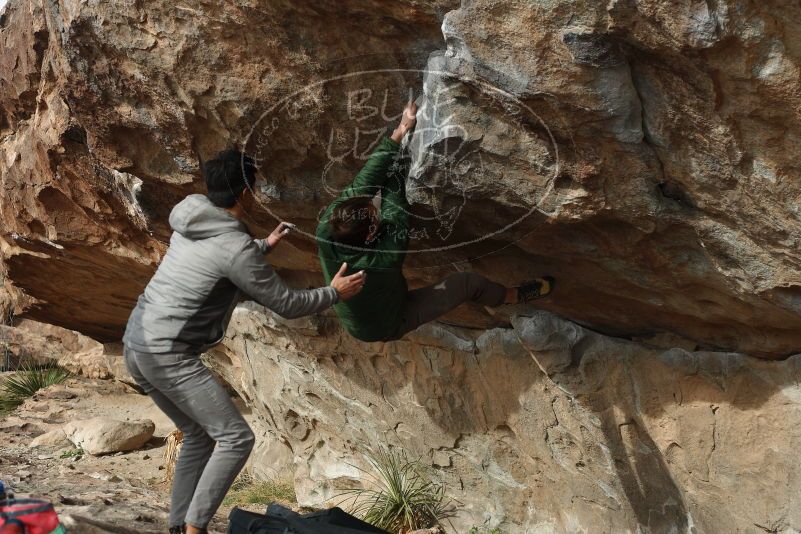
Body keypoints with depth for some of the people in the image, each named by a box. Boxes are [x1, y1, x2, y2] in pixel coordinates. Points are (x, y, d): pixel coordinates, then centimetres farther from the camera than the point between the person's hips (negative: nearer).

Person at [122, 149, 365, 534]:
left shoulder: (191, 221, 9)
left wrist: (265, 246, 40)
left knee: (198, 435, 19)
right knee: (236, 438, -6)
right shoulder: (235, 248, -17)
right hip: (169, 354, -10)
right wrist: (334, 293, 7)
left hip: (136, 343, 10)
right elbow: (286, 304, -8)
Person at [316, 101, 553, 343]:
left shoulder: (326, 228, -33)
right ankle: (513, 296, 30)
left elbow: (364, 182, -26)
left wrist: (397, 134, -24)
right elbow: (394, 196, -27)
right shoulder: (388, 254, -42)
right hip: (389, 327, -4)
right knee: (468, 282, 3)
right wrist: (400, 140, -17)